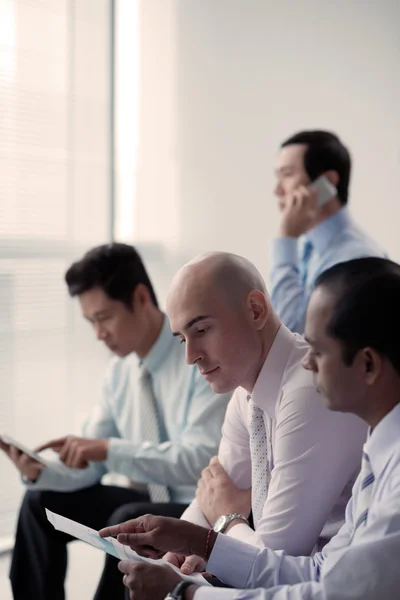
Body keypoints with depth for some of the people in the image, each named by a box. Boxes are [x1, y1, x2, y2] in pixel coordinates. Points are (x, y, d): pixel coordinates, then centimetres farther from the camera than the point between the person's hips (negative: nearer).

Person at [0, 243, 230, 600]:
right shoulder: (120, 370, 4)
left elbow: (202, 460, -29)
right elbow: (90, 465, 8)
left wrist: (110, 449, -33)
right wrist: (40, 469, -13)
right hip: (151, 502, 8)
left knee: (129, 521, -32)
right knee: (42, 503, 0)